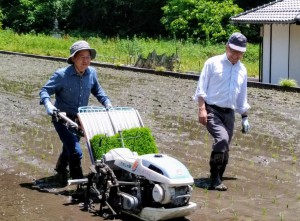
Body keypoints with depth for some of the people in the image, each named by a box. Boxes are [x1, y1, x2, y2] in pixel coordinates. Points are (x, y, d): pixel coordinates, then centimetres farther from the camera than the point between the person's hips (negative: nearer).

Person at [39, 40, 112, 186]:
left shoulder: (91, 73, -5)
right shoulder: (62, 75, -20)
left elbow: (97, 90, 14)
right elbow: (45, 90, -14)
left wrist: (107, 102, 2)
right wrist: (48, 104, -32)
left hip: (79, 119, 6)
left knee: (69, 148, 25)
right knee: (75, 152, -16)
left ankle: (61, 172, 52)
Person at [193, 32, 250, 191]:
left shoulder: (242, 70, 15)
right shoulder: (213, 63, -1)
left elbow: (242, 97, 24)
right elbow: (201, 88, -4)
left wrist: (245, 117, 20)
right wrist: (202, 108, -14)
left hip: (228, 113, 6)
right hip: (211, 110, -6)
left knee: (225, 149, 5)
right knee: (222, 139, -26)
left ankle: (217, 180, 20)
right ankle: (215, 179, -20)